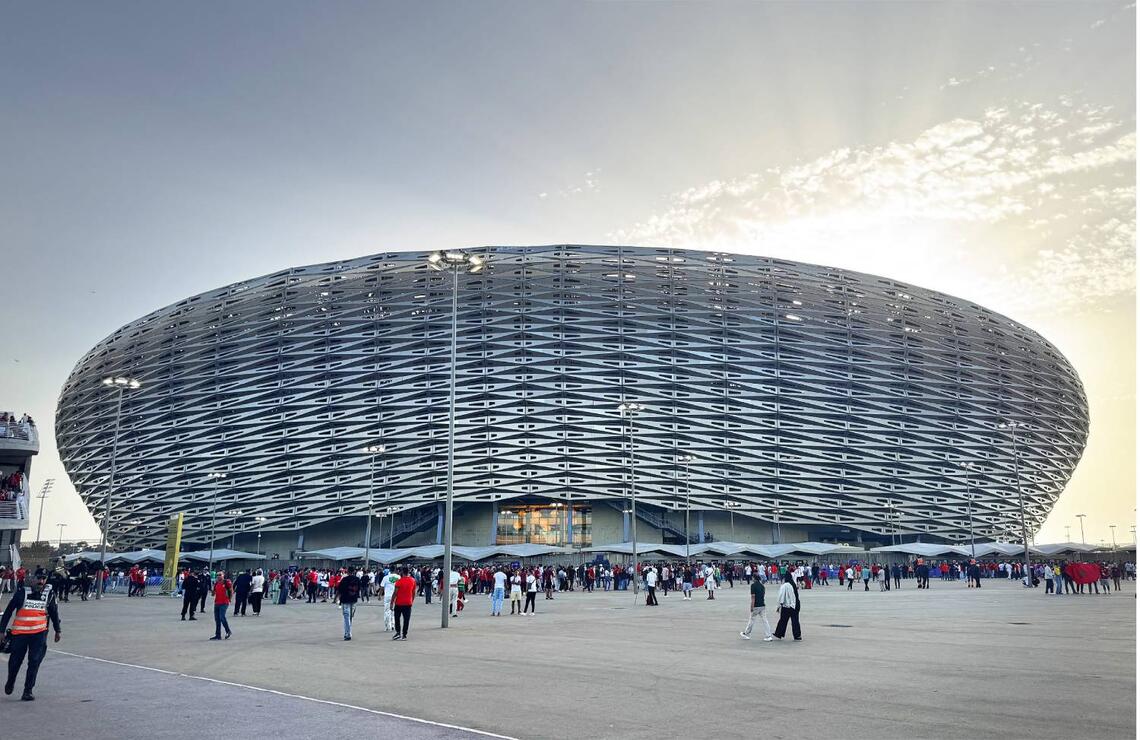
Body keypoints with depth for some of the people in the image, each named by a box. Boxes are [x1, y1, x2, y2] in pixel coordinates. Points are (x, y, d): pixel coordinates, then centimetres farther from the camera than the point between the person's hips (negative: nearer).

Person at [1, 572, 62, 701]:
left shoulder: (49, 593, 1)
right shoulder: (22, 592, -6)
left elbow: (54, 612, 13)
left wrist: (58, 630, 17)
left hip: (39, 633, 1)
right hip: (20, 632, -1)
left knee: (34, 662, -6)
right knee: (15, 661, 9)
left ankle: (28, 691, 2)